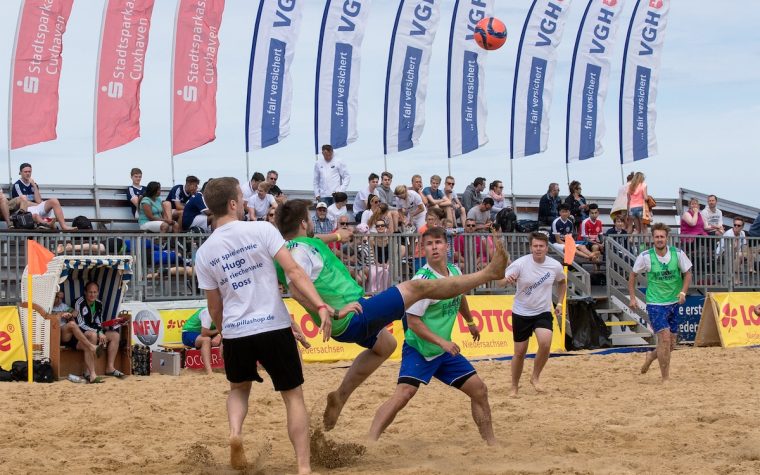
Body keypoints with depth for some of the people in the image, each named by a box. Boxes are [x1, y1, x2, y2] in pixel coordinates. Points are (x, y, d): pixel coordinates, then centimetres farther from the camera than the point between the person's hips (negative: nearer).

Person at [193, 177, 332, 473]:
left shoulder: (204, 253, 5)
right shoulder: (261, 230, -5)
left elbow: (214, 308, 12)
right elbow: (294, 272, -13)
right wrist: (320, 306, -16)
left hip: (235, 333, 3)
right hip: (274, 327, -3)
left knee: (239, 389, 28)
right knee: (293, 395, 9)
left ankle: (235, 432, 0)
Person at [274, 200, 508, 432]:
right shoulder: (300, 249, -20)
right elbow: (297, 289, -35)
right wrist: (334, 313, -36)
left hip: (343, 325, 11)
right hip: (353, 317, -11)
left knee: (384, 344, 37)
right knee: (417, 288, -5)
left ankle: (340, 397, 29)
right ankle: (488, 272, 3)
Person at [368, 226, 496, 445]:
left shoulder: (455, 272, 1)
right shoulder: (422, 280, -22)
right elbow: (413, 321, -22)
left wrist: (470, 322, 37)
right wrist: (442, 342, -26)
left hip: (445, 351, 7)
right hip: (418, 350, -7)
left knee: (479, 390, 9)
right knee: (403, 394, -25)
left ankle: (490, 442, 24)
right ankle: (369, 442, -24)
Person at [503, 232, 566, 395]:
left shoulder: (555, 266, -6)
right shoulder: (521, 263, -15)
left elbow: (562, 282, 16)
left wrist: (559, 303, 9)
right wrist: (507, 280, -41)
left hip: (543, 313, 1)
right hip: (521, 313, -1)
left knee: (545, 344, -23)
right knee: (520, 352, 6)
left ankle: (535, 377, 1)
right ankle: (514, 386, 27)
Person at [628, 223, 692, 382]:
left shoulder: (678, 254, -6)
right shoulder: (645, 257, -10)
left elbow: (687, 273, 5)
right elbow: (633, 275, 5)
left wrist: (683, 292, -10)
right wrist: (632, 297, 0)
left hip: (674, 303, 4)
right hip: (655, 304, -4)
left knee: (671, 345, 9)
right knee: (665, 338, -17)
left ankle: (651, 356, 41)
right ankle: (665, 378, -7)